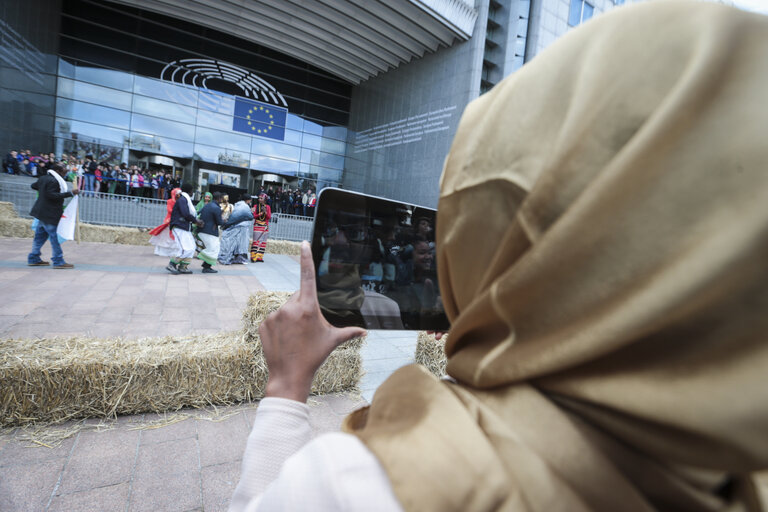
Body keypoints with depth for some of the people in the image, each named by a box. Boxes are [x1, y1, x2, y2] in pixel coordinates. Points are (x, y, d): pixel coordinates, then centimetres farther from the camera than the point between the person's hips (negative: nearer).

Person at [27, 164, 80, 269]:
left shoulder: (43, 178, 13)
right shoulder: (53, 181, -18)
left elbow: (33, 185, 28)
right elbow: (52, 195, -25)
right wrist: (70, 193, -28)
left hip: (43, 213, 10)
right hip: (50, 214, -10)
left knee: (40, 235, 16)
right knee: (55, 236, -7)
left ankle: (33, 259, 22)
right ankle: (58, 261, -4)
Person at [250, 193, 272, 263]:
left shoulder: (267, 207, 8)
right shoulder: (256, 206, 4)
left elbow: (269, 217, 2)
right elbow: (254, 216, -2)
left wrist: (265, 212, -14)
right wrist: (260, 213, -17)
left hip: (265, 226, 3)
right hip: (257, 226, -2)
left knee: (263, 242, 3)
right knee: (256, 241, -9)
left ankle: (260, 257, 9)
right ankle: (254, 256, -4)